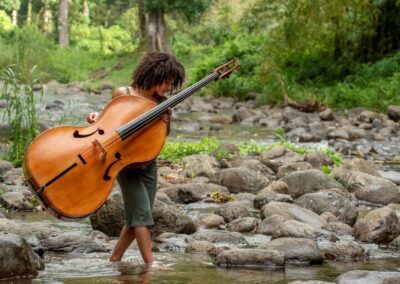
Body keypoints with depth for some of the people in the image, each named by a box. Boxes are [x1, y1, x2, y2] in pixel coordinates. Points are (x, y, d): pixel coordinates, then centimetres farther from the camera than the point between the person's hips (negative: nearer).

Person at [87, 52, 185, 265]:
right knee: (142, 212, -14)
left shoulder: (162, 103, 2)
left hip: (148, 164, 5)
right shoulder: (123, 94, -8)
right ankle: (150, 263, -16)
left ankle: (114, 260, 20)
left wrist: (166, 122, -16)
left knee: (136, 217, 8)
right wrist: (97, 116, -16)